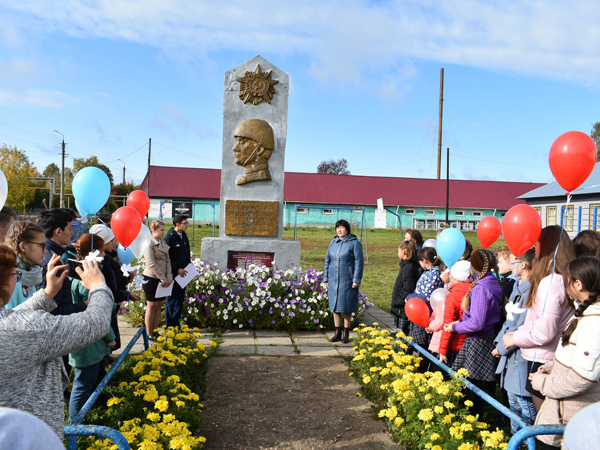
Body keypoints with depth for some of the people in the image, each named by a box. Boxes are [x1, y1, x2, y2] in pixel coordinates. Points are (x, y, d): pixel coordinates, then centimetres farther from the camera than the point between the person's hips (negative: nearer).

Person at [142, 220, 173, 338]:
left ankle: (155, 332, 19)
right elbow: (151, 264, -17)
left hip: (163, 280, 7)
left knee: (159, 306, 10)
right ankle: (149, 334, 13)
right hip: (151, 279, -6)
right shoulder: (148, 243, -12)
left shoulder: (163, 243, 11)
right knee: (152, 306, 2)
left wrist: (169, 278, -3)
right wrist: (163, 279, -17)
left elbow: (168, 261, 8)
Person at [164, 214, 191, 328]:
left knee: (180, 299, 12)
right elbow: (166, 258, -16)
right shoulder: (170, 237, -12)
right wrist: (177, 269, -17)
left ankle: (176, 323, 22)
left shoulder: (184, 237, 13)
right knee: (172, 299, 1)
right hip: (173, 274, -7)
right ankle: (169, 326, 11)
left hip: (183, 274, 7)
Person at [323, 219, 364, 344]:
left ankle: (346, 334, 14)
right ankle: (337, 332, 18)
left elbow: (359, 262, -6)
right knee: (335, 306, 7)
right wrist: (325, 278, 11)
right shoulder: (333, 242, 11)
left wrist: (356, 280, -11)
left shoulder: (354, 243, -3)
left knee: (347, 307, 2)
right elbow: (327, 260, 16)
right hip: (333, 280, 5)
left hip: (347, 281, -5)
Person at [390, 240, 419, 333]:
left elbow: (408, 290, -23)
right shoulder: (406, 265, 12)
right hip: (401, 310, 10)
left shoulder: (409, 267, -19)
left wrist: (398, 302, -16)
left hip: (404, 310, -10)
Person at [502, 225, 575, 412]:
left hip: (543, 360, -9)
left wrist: (515, 338, -9)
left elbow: (545, 332, -23)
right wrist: (518, 332, 11)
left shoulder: (550, 282, -24)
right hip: (556, 359, 9)